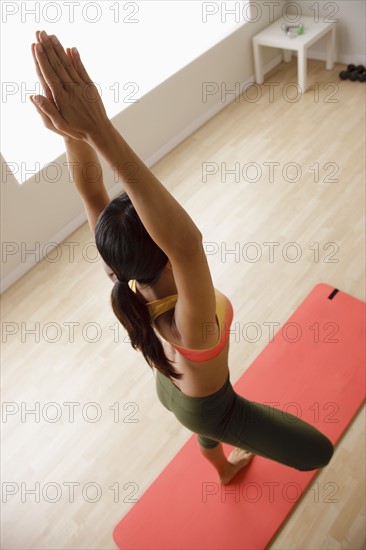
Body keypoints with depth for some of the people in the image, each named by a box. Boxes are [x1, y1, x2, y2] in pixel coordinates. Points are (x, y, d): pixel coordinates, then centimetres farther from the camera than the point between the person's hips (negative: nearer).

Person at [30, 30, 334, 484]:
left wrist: (75, 130, -51)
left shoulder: (122, 285, -31)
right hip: (211, 407, -5)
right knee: (319, 451, 15)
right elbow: (186, 239, -71)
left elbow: (90, 188, -34)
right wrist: (99, 130, -76)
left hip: (172, 388, 6)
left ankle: (225, 468, 74)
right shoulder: (186, 322, -49)